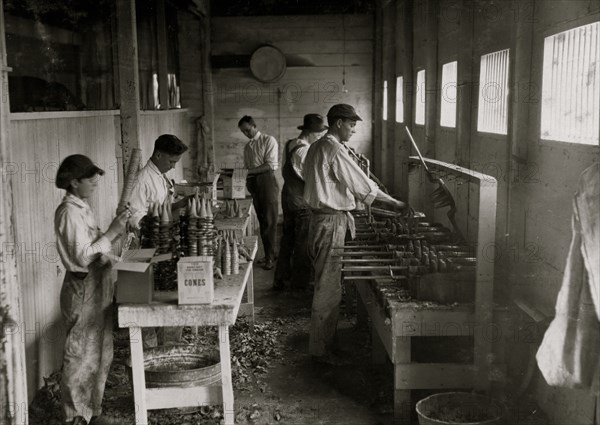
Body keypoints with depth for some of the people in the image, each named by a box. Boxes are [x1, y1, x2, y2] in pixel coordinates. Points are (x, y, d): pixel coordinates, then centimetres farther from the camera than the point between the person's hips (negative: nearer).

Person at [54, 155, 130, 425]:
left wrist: (115, 231, 3)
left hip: (98, 286, 9)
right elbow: (82, 256, -22)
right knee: (82, 356, 2)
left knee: (101, 353, 16)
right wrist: (111, 233, -19)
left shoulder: (82, 207, 11)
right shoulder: (69, 212, -17)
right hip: (83, 288, -9)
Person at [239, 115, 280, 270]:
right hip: (253, 184, 7)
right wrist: (246, 179, 2)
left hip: (267, 180, -7)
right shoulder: (247, 146, 18)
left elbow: (271, 165, -12)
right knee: (262, 221, 9)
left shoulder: (268, 140, -3)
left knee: (269, 221, -6)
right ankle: (269, 254, 16)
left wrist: (250, 171, -14)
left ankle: (270, 257, -4)